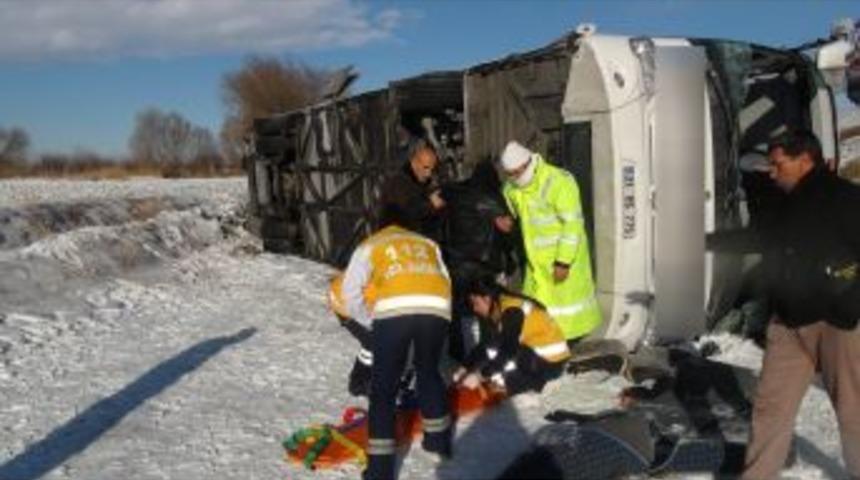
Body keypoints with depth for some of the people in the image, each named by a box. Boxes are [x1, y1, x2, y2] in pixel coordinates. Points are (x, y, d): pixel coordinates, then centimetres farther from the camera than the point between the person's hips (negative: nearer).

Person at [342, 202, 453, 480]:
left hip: (394, 311, -3)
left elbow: (351, 293, 18)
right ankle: (439, 437, 37)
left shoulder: (370, 246, 27)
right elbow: (445, 281, 25)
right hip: (436, 309, 3)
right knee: (428, 371, 28)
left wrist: (371, 321, 29)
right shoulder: (428, 243, 35)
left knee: (383, 387, 7)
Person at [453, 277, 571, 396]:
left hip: (550, 363, -9)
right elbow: (487, 343, 7)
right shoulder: (499, 309, 4)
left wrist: (480, 376, -26)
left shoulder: (512, 311, -22)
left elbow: (507, 350, -27)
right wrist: (465, 368, 0)